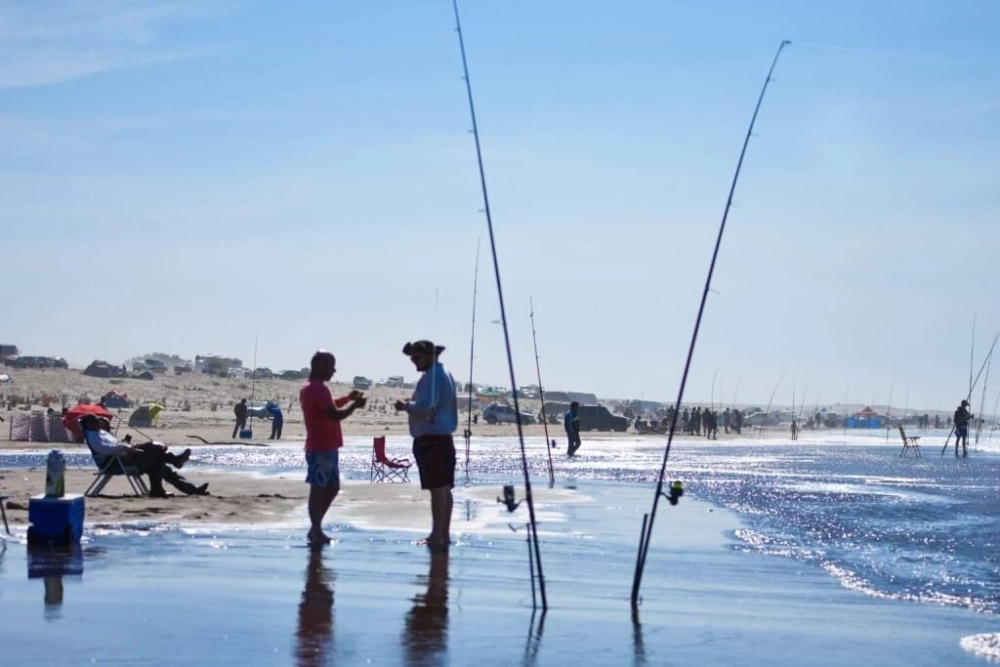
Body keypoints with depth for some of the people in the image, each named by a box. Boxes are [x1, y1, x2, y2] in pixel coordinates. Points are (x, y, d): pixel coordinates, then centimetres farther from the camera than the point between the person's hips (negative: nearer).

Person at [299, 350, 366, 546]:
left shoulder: (308, 387, 16)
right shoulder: (319, 389, -17)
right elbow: (335, 415, -23)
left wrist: (348, 398, 17)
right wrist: (355, 405, -10)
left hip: (325, 447, 10)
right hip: (322, 448, -10)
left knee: (332, 488, 15)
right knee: (318, 489, -6)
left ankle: (315, 529, 18)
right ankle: (317, 532, -3)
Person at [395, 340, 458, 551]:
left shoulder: (432, 377, -14)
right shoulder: (444, 375, 18)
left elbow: (425, 409, -22)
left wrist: (406, 406, -7)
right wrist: (411, 405, 18)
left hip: (431, 439, -11)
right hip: (443, 437, 11)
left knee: (437, 488, -11)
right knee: (444, 488, 11)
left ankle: (437, 535, -12)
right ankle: (444, 534, 15)